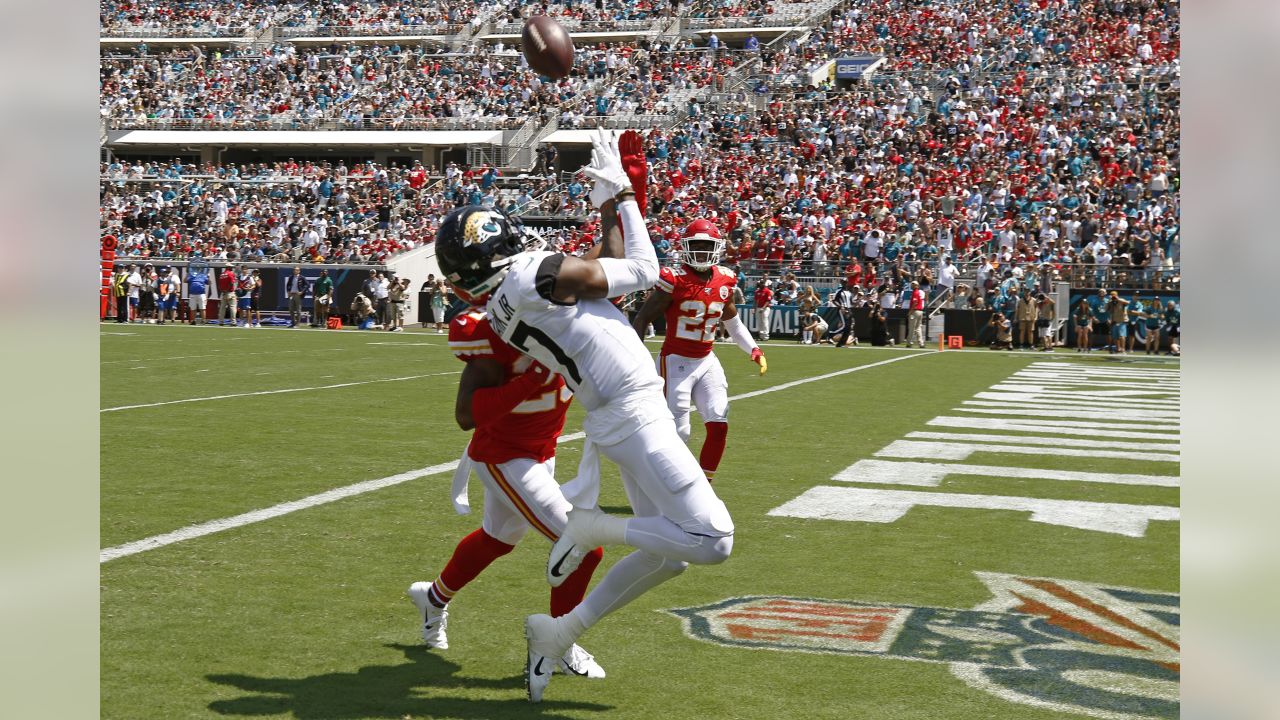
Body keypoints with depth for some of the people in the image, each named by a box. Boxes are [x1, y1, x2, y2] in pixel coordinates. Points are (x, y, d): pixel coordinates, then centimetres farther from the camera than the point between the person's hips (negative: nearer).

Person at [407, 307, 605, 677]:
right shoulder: (492, 327, -30)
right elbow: (467, 416, -32)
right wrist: (533, 379, -41)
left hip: (541, 453, 8)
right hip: (504, 458, -8)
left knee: (497, 539, 29)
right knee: (583, 546, -9)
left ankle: (434, 597, 55)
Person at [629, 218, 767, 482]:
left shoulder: (724, 280, 4)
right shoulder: (674, 280, -13)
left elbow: (731, 320, 21)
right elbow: (642, 319, -9)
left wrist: (753, 349, 12)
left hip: (707, 362, 6)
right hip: (676, 361, -5)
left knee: (718, 426, -3)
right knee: (678, 433, -7)